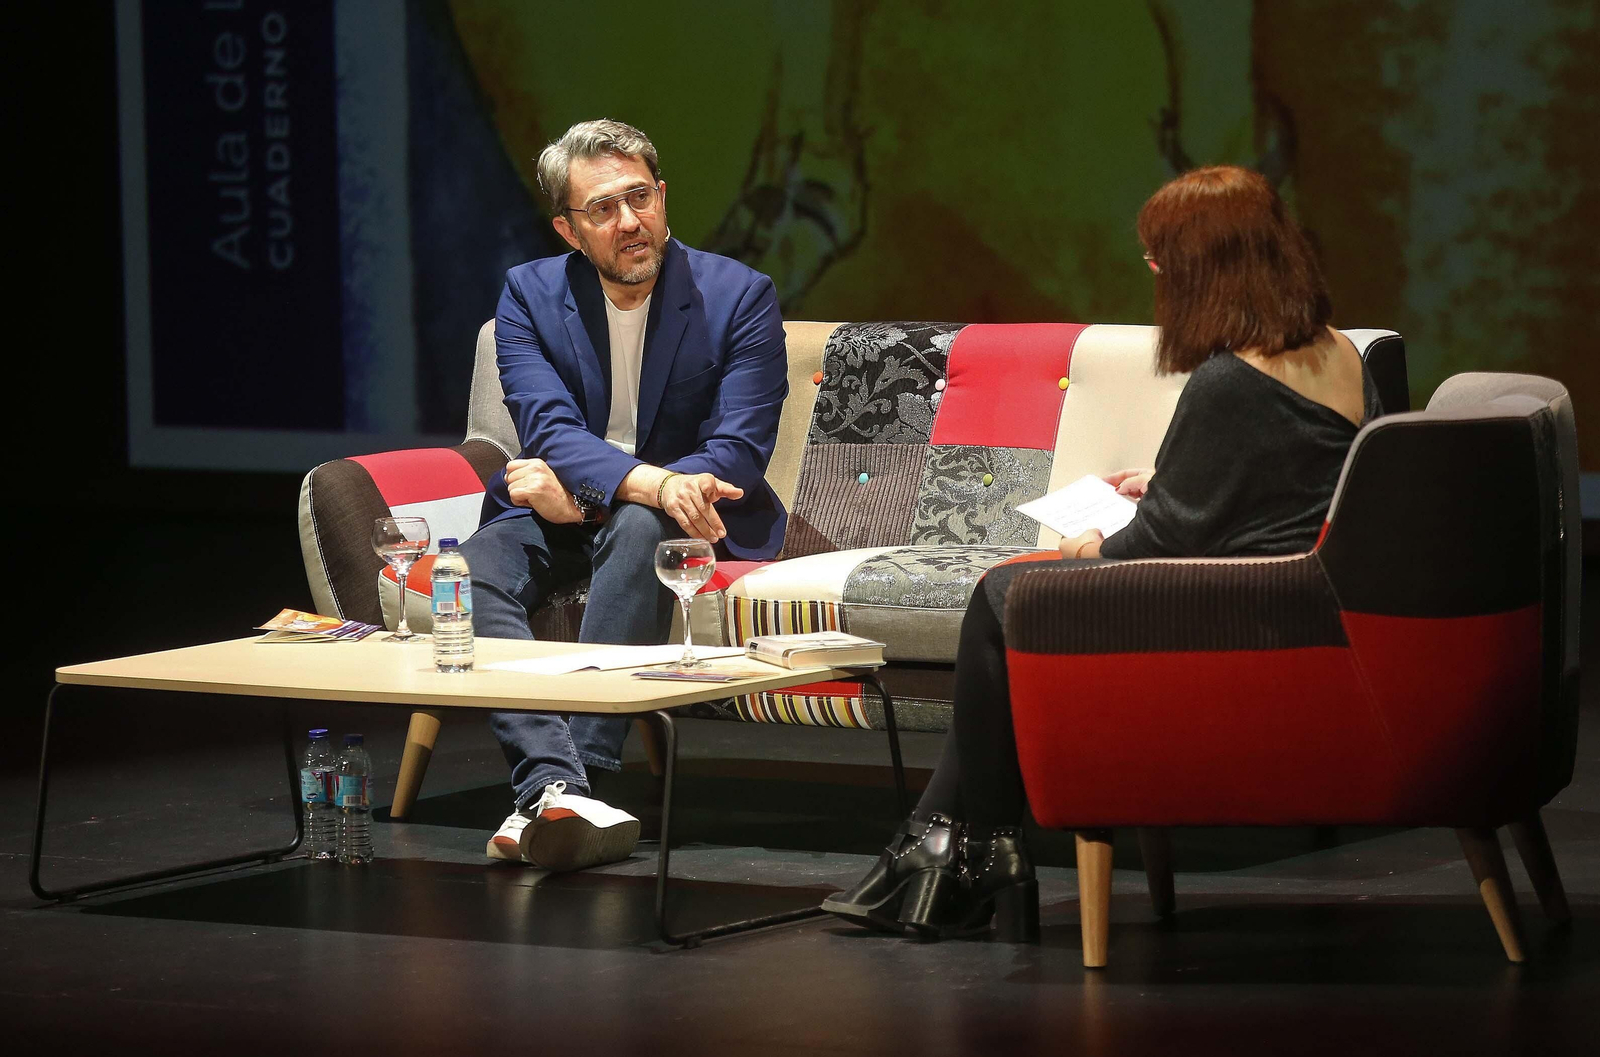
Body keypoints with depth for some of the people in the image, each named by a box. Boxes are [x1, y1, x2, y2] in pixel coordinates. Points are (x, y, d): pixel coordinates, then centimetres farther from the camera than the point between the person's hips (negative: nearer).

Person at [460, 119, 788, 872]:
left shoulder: (739, 296, -5)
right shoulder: (530, 294, 0)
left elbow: (739, 453, -12)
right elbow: (550, 432, -13)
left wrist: (583, 489, -19)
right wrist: (655, 484, -35)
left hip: (672, 516, -2)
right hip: (563, 512, 2)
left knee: (636, 532, -38)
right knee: (469, 572, -29)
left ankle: (559, 785, -46)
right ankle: (557, 787, -50)